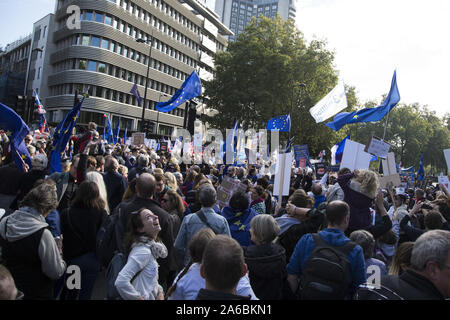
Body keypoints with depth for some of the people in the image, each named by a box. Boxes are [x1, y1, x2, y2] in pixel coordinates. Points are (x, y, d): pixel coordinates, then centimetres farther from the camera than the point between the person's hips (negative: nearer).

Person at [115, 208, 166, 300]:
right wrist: (140, 298, -18)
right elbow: (121, 282, -28)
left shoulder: (151, 248, 4)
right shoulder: (143, 251, -20)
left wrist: (160, 292, -3)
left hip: (152, 297, 7)